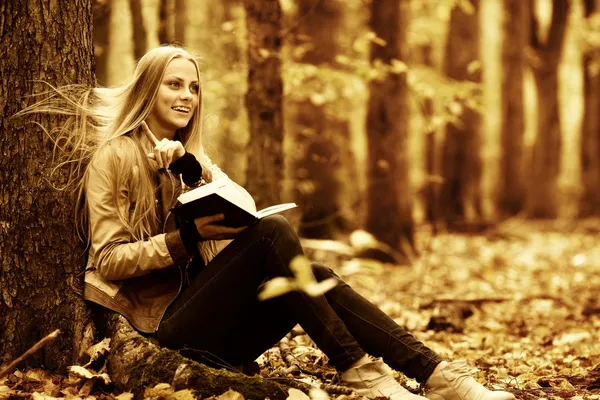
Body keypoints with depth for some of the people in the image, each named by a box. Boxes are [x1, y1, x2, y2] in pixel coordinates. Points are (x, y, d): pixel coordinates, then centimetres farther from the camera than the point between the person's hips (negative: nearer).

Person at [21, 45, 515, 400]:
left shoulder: (191, 156, 20)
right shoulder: (114, 156, -1)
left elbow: (246, 206, 0)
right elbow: (108, 261, -9)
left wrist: (190, 166, -16)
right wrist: (187, 238, -21)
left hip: (218, 325, 6)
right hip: (167, 321, -6)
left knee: (317, 277, -19)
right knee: (273, 234, -27)